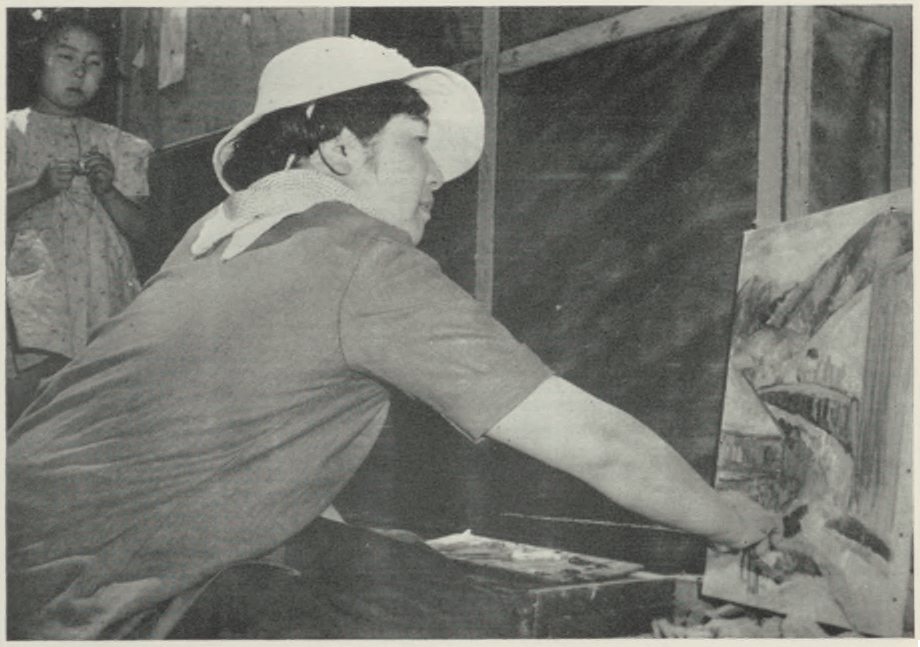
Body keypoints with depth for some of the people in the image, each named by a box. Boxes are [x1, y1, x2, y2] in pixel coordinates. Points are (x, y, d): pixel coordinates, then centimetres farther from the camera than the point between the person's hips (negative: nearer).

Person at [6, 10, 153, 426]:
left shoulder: (115, 146, 15)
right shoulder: (13, 133, 6)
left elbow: (140, 230, 9)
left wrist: (107, 189, -7)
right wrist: (39, 189, -15)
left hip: (104, 304, 3)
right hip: (34, 307, -3)